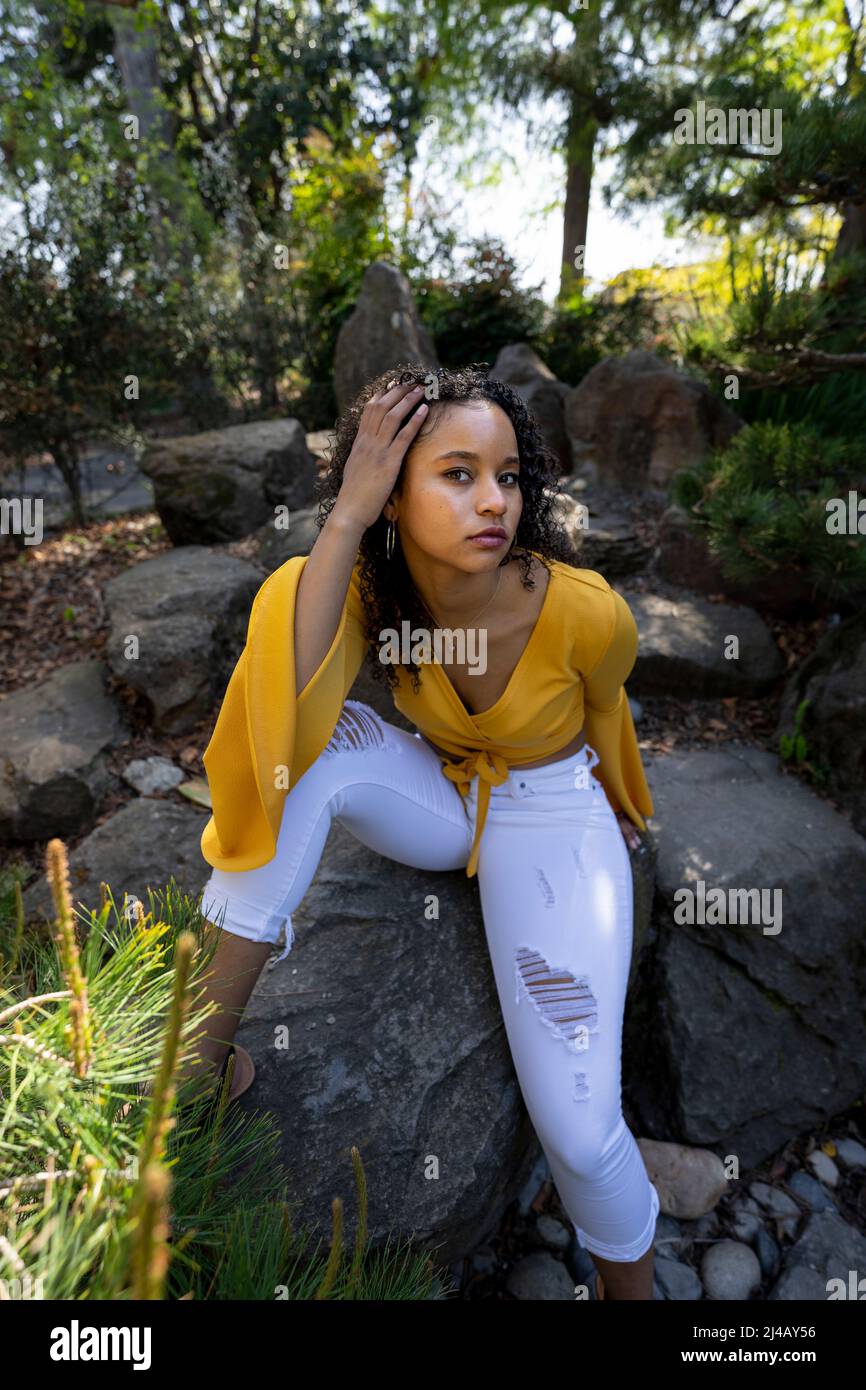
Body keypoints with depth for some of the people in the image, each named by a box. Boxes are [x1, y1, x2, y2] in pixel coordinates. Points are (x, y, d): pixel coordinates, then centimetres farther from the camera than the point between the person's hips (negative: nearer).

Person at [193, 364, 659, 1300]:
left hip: (552, 817, -2)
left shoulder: (584, 612, -24)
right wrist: (346, 515, -37)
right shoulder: (366, 590, -18)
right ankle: (201, 1054, -17)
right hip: (433, 793, 3)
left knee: (577, 1125, -14)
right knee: (314, 738, -28)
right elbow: (284, 721, -37)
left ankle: (631, 1285, 24)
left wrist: (618, 811, 18)